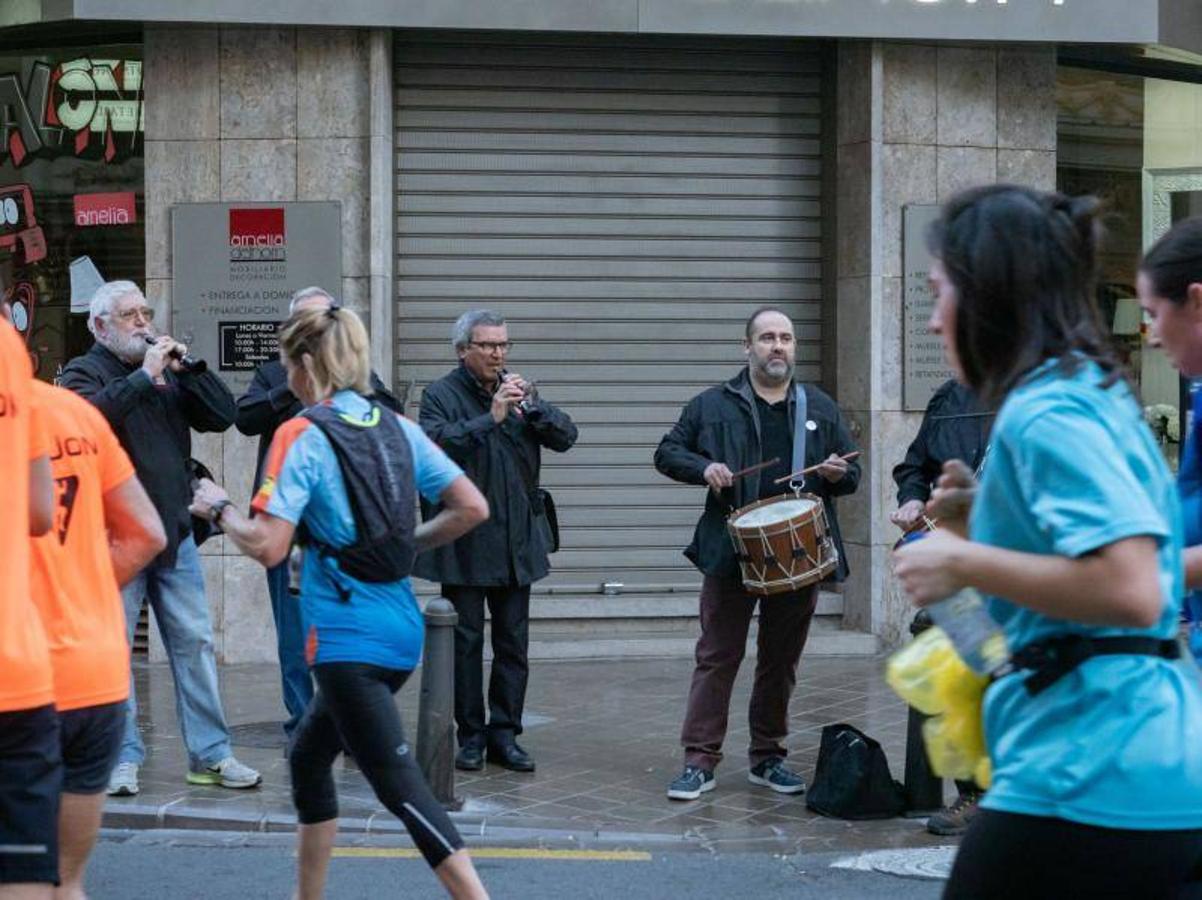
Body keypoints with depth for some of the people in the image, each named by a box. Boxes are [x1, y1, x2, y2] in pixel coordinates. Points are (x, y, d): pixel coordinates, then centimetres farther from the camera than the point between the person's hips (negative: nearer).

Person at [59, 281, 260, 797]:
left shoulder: (169, 371, 15)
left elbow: (223, 416, 6)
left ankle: (210, 755, 9)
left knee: (195, 642, 4)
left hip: (175, 532, 5)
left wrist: (188, 368, -5)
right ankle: (123, 758, 6)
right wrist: (145, 376, -21)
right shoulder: (85, 372, 0)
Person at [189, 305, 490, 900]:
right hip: (400, 629, 8)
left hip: (347, 639, -8)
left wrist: (219, 510, 0)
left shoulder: (302, 436, -12)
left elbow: (267, 547, -18)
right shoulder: (398, 428, 7)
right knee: (308, 755, 24)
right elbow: (472, 508, 6)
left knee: (399, 785, -6)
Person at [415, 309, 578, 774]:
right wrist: (490, 418, -28)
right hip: (463, 541, -4)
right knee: (465, 642, 2)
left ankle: (504, 734, 12)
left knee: (514, 643, 5)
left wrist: (533, 408, -17)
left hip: (516, 541, 4)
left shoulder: (517, 390, 11)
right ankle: (470, 736, 10)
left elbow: (565, 437, 1)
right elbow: (434, 441, -21)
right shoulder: (442, 395, -3)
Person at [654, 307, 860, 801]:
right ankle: (699, 760, 1)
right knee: (717, 657, -2)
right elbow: (667, 453, 7)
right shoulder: (712, 405, 3)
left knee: (781, 661, 10)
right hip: (731, 552, -3)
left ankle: (768, 758, 21)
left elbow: (851, 474, 16)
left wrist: (838, 474, -8)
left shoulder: (821, 408, 11)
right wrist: (703, 467, -12)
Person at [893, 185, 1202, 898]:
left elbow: (1131, 591, -24)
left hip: (1089, 782, -9)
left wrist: (964, 562, -15)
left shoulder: (1045, 415, -13)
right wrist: (985, 522, 19)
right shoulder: (1097, 395, 16)